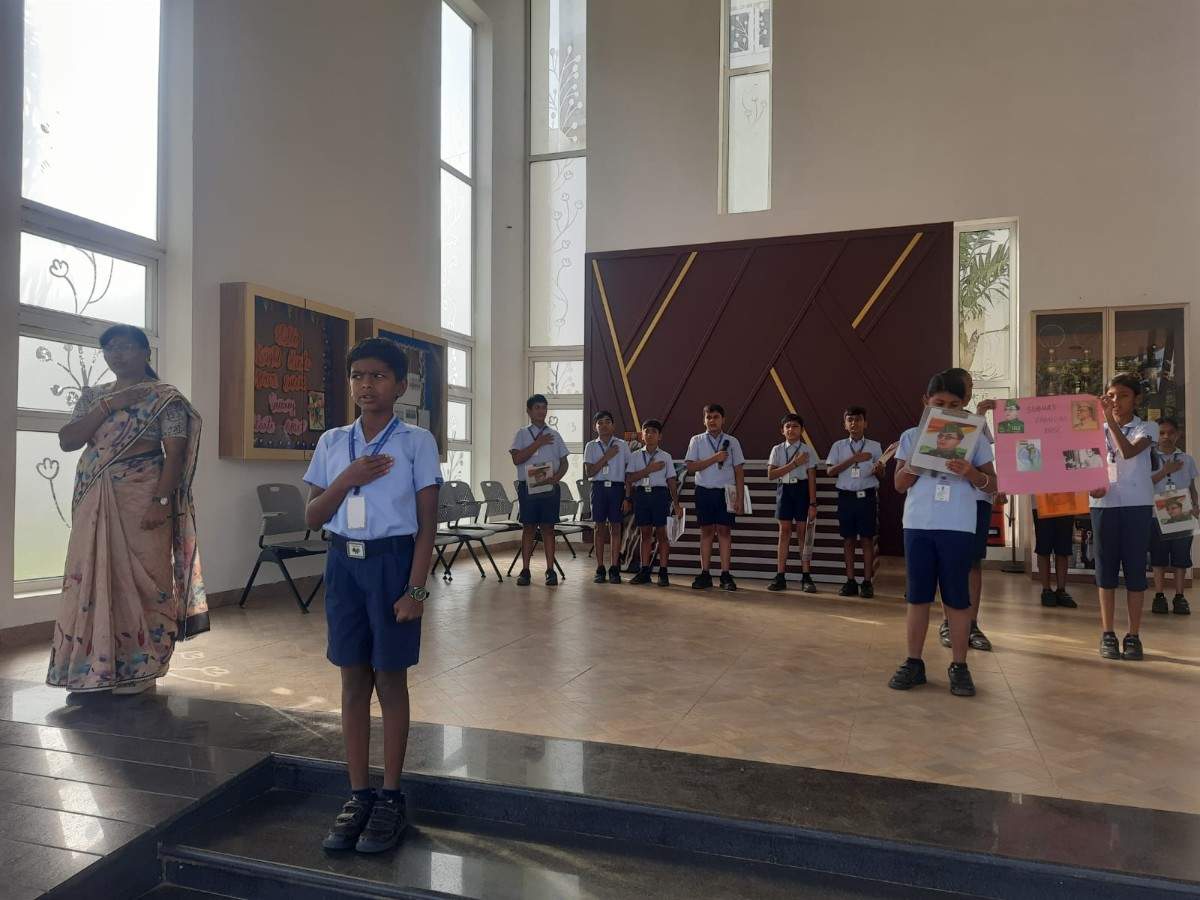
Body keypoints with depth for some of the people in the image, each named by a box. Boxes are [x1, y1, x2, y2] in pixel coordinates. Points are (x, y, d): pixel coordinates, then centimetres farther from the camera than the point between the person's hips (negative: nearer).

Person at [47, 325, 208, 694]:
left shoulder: (165, 398, -3)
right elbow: (66, 441, 2)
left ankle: (141, 666, 10)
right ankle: (96, 664, 19)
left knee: (141, 577, -1)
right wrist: (107, 405, -8)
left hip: (142, 498, -5)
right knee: (93, 576, 7)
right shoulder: (92, 395, 13)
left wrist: (161, 501, -19)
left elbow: (175, 453, -10)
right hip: (95, 501, 6)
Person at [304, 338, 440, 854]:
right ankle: (358, 796, 22)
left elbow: (426, 524, -6)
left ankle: (391, 798, 19)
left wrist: (416, 588, -13)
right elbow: (312, 518, 5)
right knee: (353, 682, 10)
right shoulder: (331, 443, 7)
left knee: (390, 682, 5)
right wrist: (348, 478, -11)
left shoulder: (416, 442, -5)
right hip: (343, 563, 4)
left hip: (391, 562, -3)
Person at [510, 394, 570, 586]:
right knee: (528, 527, 2)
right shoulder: (522, 434, 6)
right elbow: (517, 459, -8)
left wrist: (556, 477, -9)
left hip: (549, 487, 1)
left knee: (548, 527, 2)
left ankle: (550, 570, 5)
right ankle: (525, 570, 7)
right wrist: (538, 443, -12)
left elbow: (564, 462, 11)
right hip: (527, 486, -1)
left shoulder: (554, 435, 12)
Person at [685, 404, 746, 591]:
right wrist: (715, 459, -13)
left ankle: (725, 575, 0)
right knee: (706, 530, 3)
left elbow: (739, 471, 4)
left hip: (726, 491, 0)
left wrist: (740, 498, -3)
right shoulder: (697, 441, 7)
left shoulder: (732, 442, 7)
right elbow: (691, 467, -4)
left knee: (724, 530, -2)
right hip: (704, 491, 0)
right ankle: (704, 574, 5)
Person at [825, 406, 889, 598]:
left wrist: (878, 469, -17)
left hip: (867, 496, -1)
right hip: (846, 496, 1)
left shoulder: (874, 446, 8)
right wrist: (853, 459, -11)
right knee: (848, 539, 4)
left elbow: (880, 474, 7)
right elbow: (830, 471, -2)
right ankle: (850, 582, 9)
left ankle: (867, 582, 4)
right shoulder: (838, 446, 9)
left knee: (867, 539, 0)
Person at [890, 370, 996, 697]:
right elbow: (900, 485, 5)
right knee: (917, 595, 7)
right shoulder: (912, 436, 7)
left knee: (957, 597, 4)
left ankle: (959, 667, 13)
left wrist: (971, 472, -15)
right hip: (918, 525, 1)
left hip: (958, 527, -1)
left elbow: (992, 484, 5)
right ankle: (914, 663, 15)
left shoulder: (974, 438, 6)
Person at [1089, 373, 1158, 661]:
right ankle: (1107, 634, 11)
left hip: (1137, 505, -2)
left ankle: (1134, 635, 8)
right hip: (1104, 504, 2)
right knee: (1106, 567, 4)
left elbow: (1129, 451, -19)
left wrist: (1111, 420, -24)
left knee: (1135, 567, 1)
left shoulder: (1147, 428, 2)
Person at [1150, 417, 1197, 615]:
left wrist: (1195, 505, -3)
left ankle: (1179, 596, 12)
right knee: (1159, 557, 4)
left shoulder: (1187, 460, 9)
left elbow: (1192, 487, 12)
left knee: (1181, 558, 4)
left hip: (1182, 516, 2)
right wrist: (1165, 471, -14)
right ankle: (1159, 595, 10)